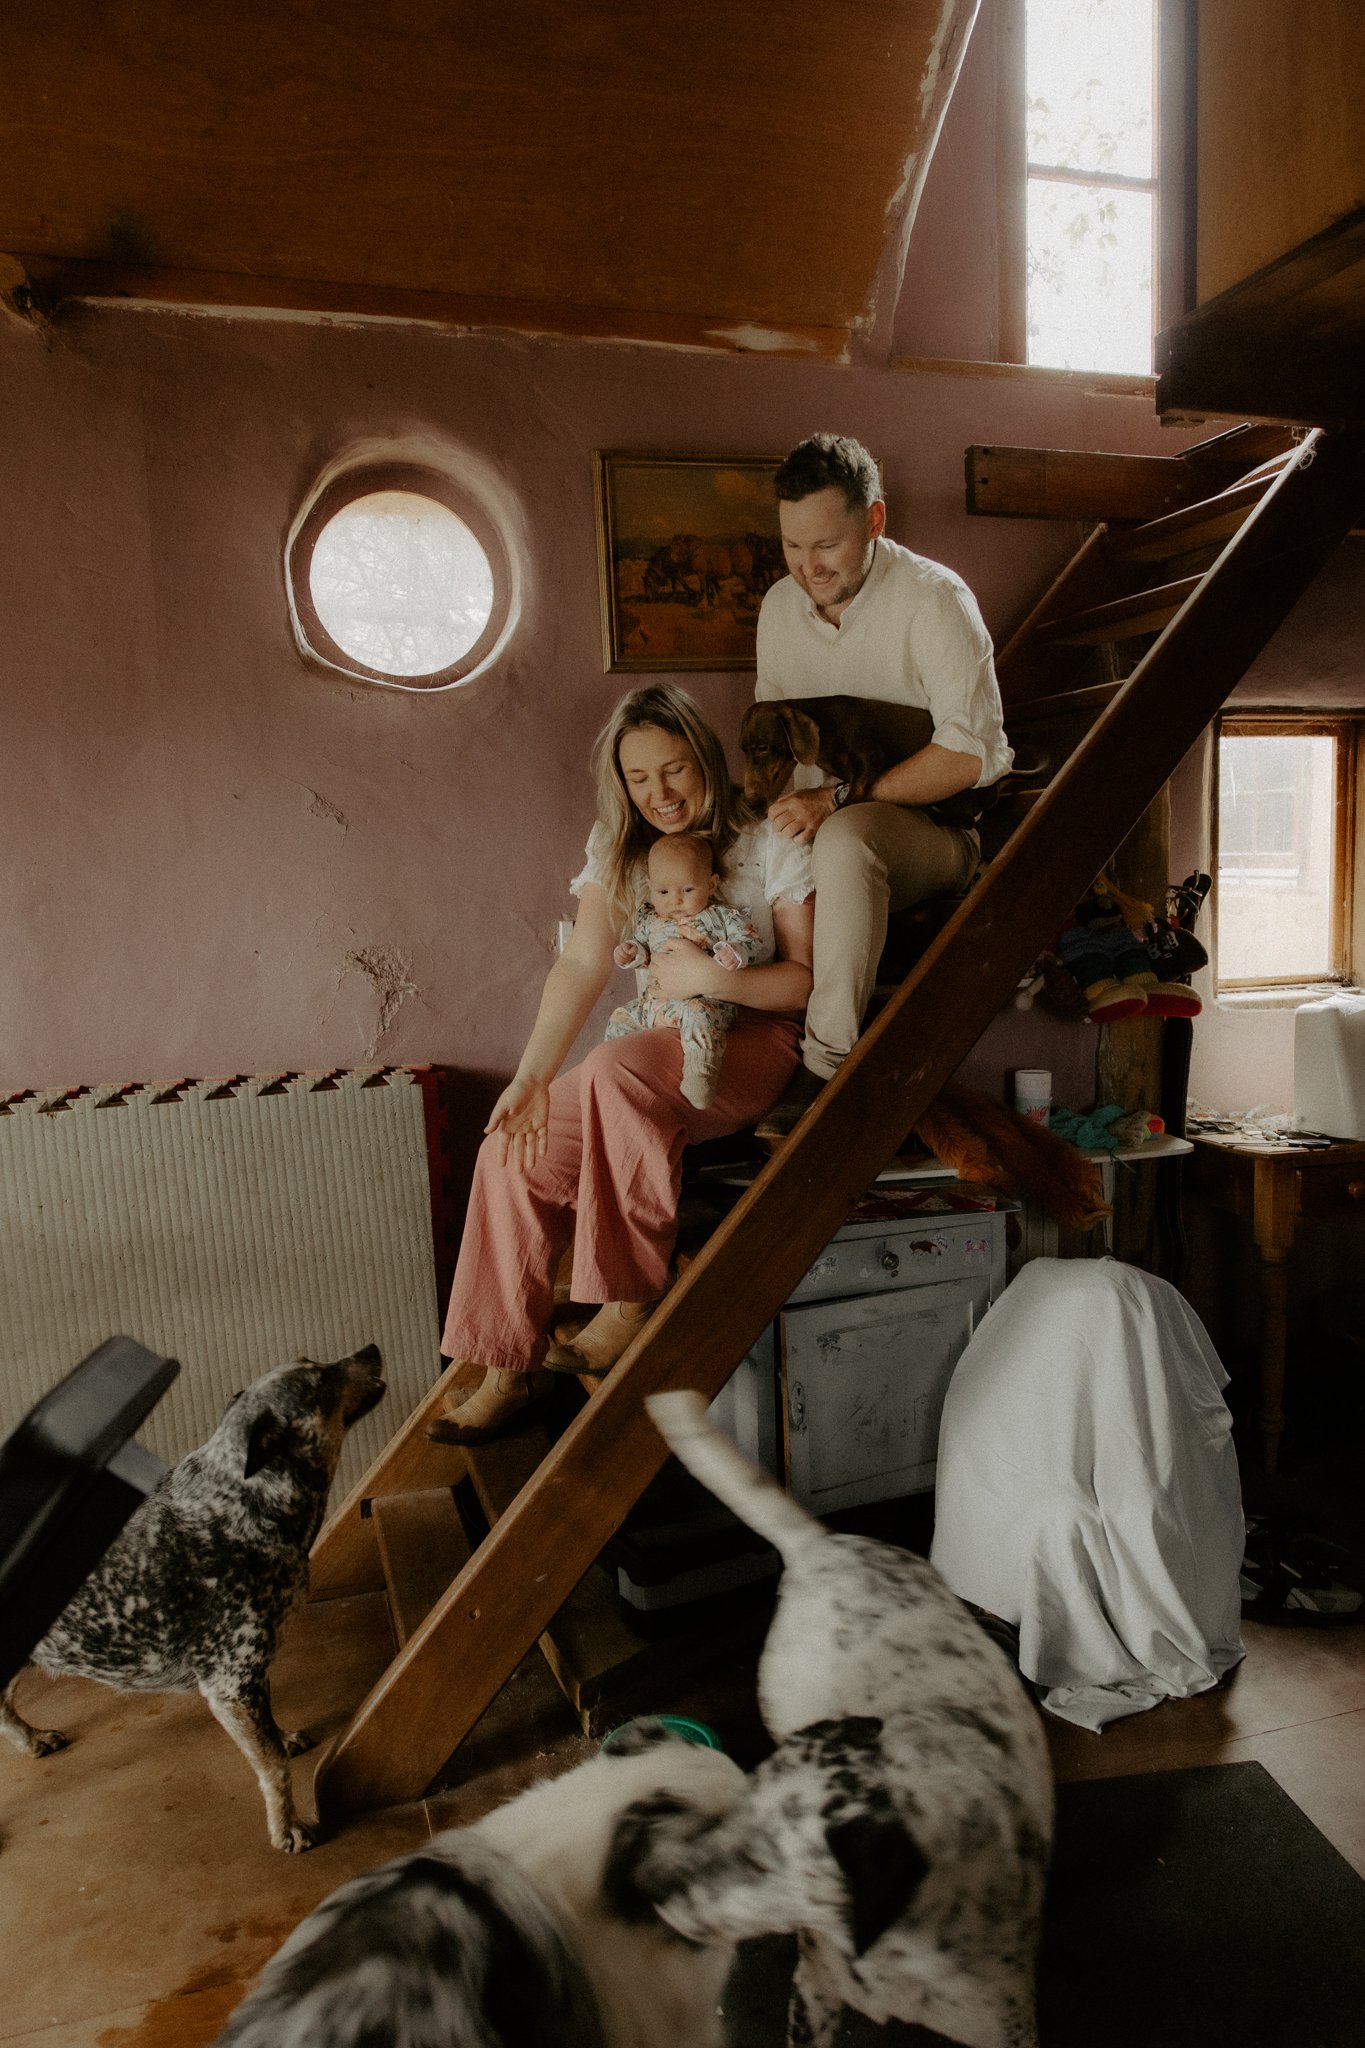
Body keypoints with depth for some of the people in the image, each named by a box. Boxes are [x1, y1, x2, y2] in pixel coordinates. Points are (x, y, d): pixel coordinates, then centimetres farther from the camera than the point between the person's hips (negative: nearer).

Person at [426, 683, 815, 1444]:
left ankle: (634, 1298, -21)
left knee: (615, 1070, -36)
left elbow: (809, 979, -7)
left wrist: (712, 978, -22)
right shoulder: (618, 848, 7)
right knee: (516, 1151, -14)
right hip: (660, 1047, 6)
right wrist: (533, 1076, -14)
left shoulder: (768, 844, -6)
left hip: (753, 1044, -5)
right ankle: (510, 1367, -3)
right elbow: (582, 965, -3)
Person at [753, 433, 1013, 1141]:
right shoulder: (779, 605, 7)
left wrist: (840, 799, -27)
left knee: (846, 838, -38)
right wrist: (786, 798, -9)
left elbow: (969, 754, -21)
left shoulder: (934, 599, -12)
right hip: (832, 816, 6)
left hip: (939, 827, -6)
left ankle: (824, 1068, -33)